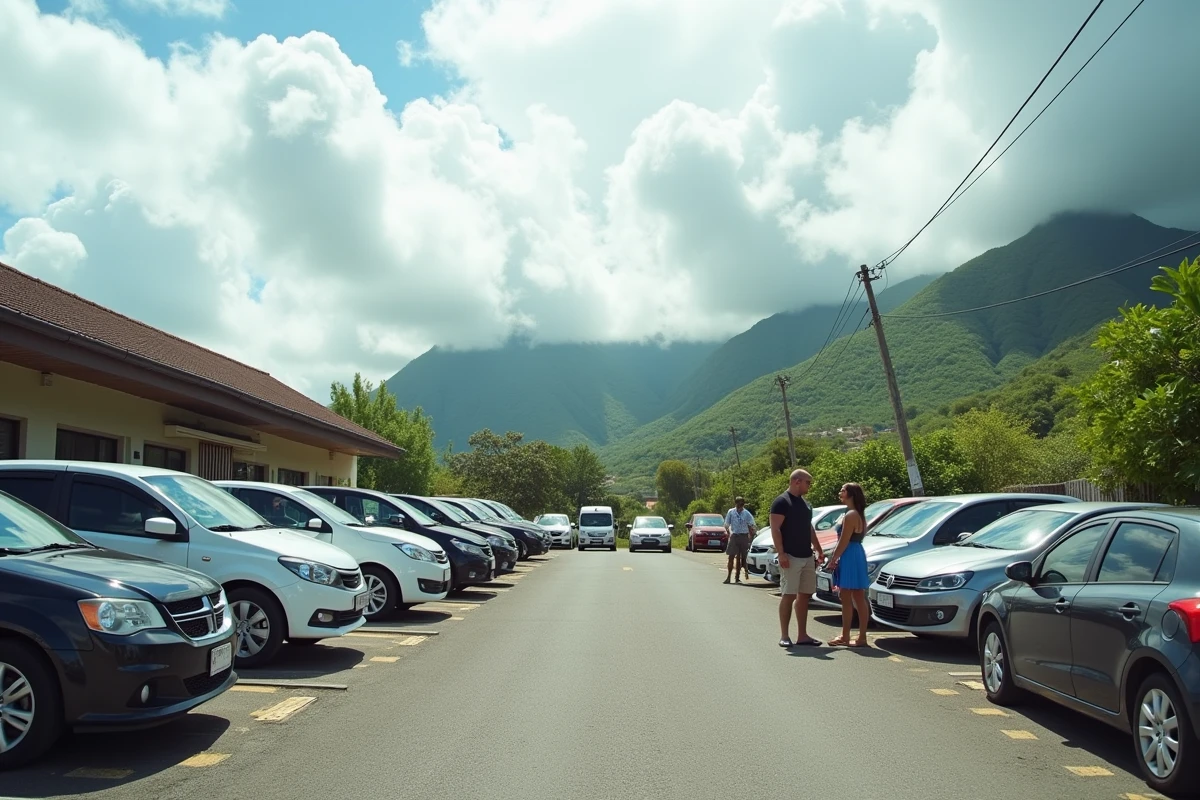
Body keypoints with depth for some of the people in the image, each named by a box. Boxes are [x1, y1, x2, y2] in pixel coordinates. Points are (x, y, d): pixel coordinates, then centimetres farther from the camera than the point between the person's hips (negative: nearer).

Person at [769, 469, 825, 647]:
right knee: (788, 596, -6)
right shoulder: (781, 502, -9)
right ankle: (784, 636, 0)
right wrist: (781, 554, -21)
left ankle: (802, 635, 14)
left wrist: (819, 550, 19)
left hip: (807, 557, 8)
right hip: (790, 557, -8)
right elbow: (775, 529, -14)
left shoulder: (806, 504, 16)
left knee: (804, 595, 8)